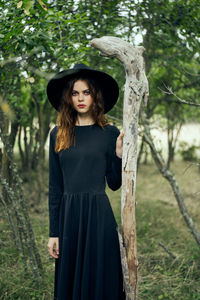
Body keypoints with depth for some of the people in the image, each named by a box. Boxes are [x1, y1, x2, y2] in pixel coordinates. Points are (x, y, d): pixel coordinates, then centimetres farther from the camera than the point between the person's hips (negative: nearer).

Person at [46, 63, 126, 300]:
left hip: (98, 213, -2)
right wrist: (53, 232, 3)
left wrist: (119, 155, -13)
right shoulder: (58, 134, 5)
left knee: (99, 280, 6)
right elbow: (55, 185, 6)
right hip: (68, 214, 2)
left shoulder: (109, 133, 1)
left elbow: (114, 184, 4)